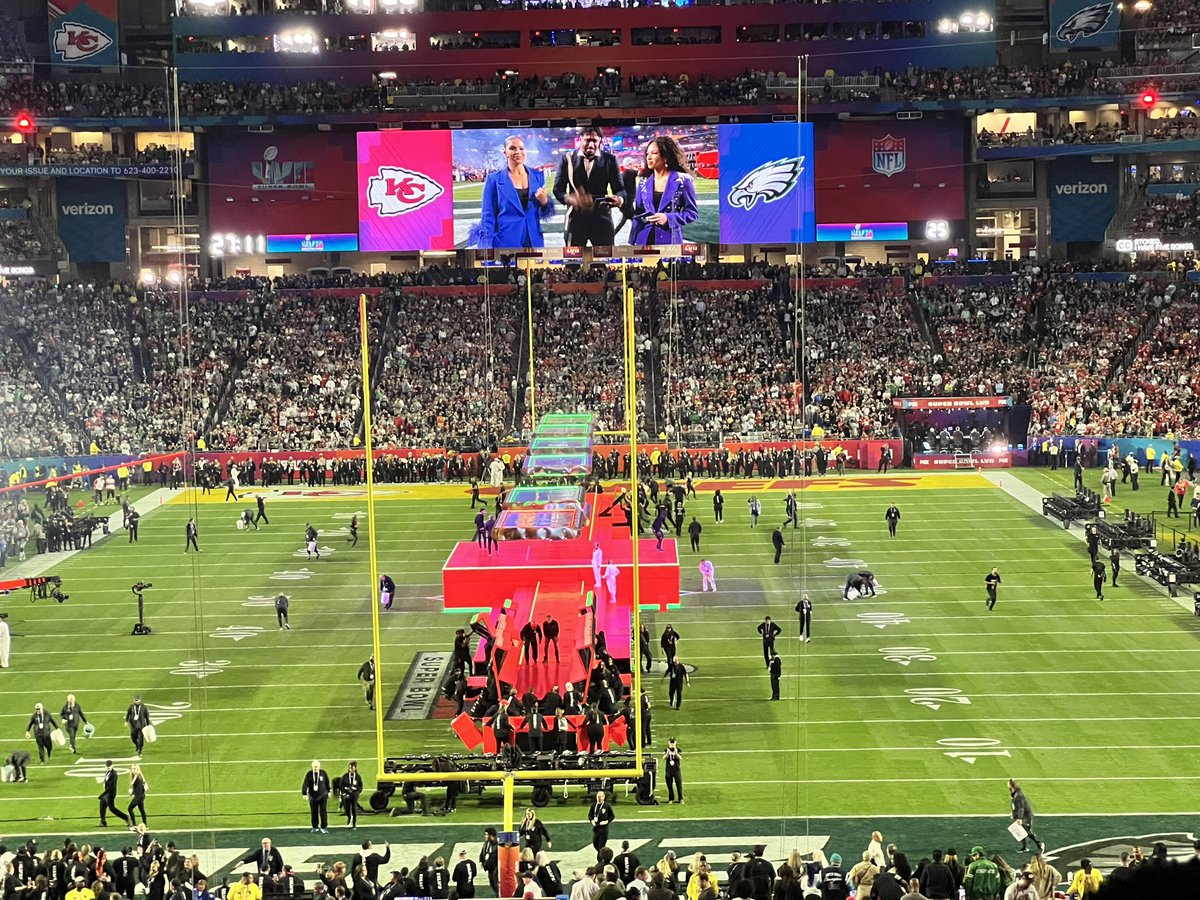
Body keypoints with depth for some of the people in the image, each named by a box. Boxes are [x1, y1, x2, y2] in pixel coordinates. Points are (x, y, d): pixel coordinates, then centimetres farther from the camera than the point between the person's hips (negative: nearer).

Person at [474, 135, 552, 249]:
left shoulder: (537, 176, 9)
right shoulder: (494, 179, 0)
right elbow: (488, 216, 1)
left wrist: (544, 201, -7)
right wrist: (486, 249, -6)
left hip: (534, 242, 3)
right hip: (506, 243, -3)